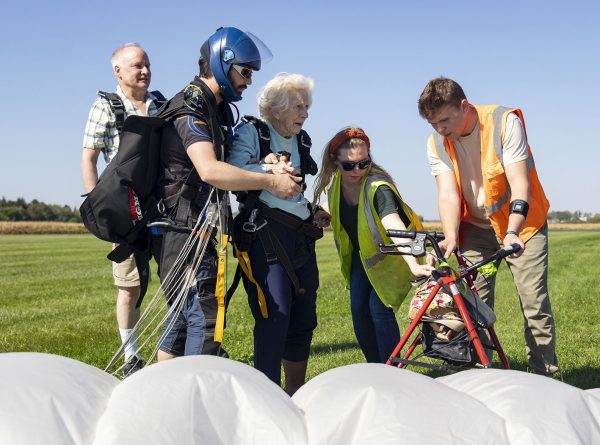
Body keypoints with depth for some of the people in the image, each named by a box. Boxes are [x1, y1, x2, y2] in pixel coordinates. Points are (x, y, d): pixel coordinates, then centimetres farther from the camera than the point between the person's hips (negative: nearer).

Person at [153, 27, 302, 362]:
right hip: (184, 230, -10)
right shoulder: (190, 107, -16)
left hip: (200, 231, 10)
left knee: (182, 317, 14)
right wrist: (270, 182, -24)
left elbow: (229, 164, 18)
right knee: (205, 318, -13)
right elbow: (210, 170, -30)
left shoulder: (217, 109, 16)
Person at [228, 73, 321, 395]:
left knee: (304, 317, 8)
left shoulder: (301, 140, 18)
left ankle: (296, 394, 22)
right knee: (274, 317, -15)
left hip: (300, 235, 7)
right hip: (263, 234, -7)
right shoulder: (251, 132, -2)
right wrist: (268, 169, -27)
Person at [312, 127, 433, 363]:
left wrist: (413, 264, -65)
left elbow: (394, 225, -51)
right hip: (361, 253, 6)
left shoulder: (377, 186, -34)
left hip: (389, 254, -6)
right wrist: (325, 212, -11)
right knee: (359, 310, 2)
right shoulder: (336, 180, -14)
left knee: (379, 306, -15)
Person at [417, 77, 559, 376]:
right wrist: (451, 239, -35)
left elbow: (519, 182, -26)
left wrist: (513, 233, -38)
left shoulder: (505, 122, -20)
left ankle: (545, 378, 2)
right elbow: (448, 193, -18)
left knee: (535, 303, -8)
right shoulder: (437, 144, -9)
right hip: (476, 228, 3)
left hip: (521, 222, -3)